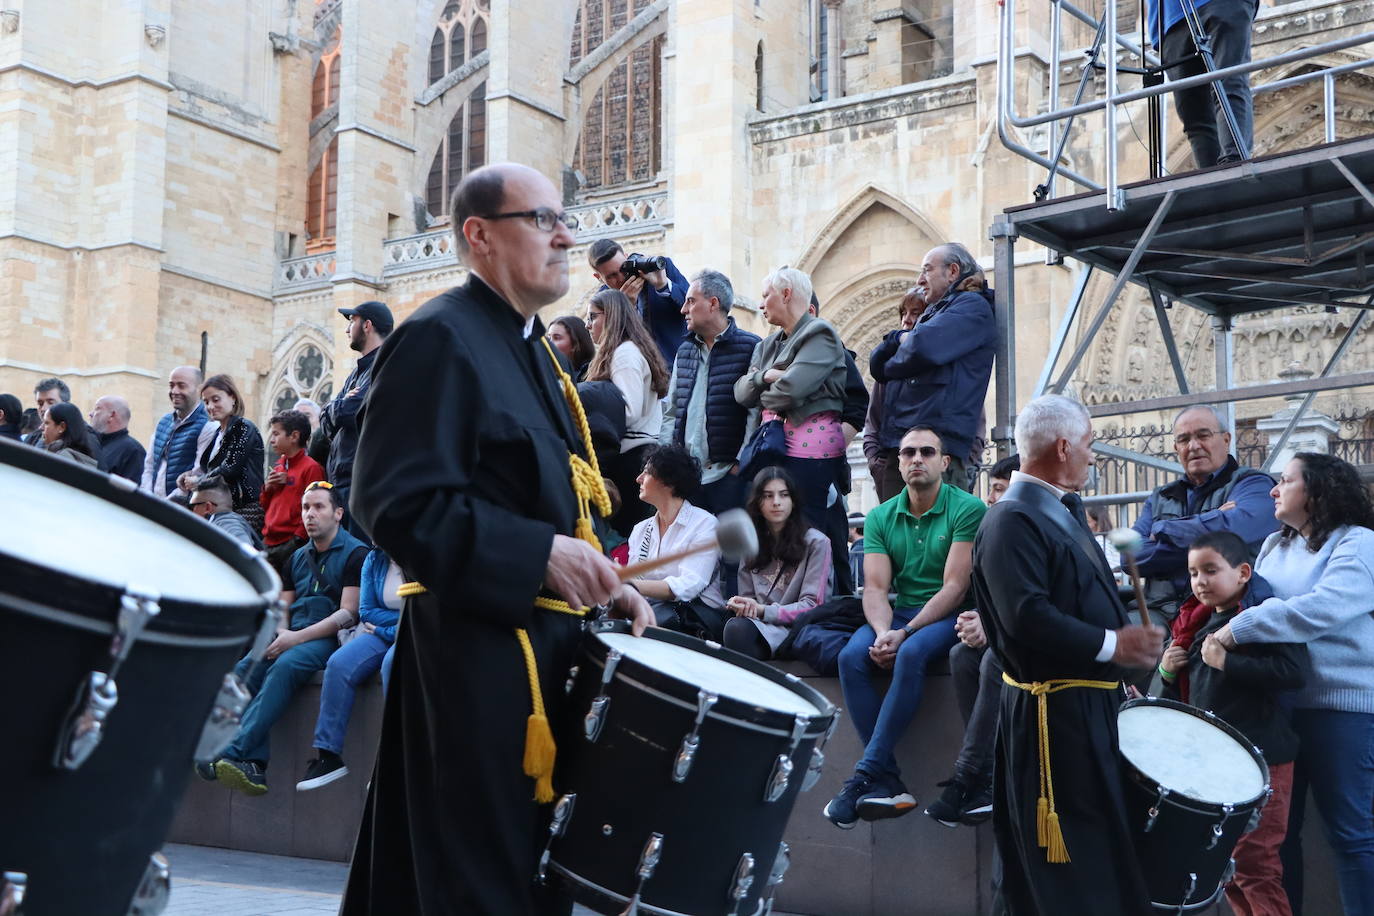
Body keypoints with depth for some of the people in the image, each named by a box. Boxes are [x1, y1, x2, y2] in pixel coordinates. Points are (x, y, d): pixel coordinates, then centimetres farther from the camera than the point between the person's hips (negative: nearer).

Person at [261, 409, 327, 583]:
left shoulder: (311, 467, -6)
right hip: (269, 543, 8)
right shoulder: (278, 467, 20)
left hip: (291, 544, -8)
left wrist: (298, 539, -15)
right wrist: (267, 488, 7)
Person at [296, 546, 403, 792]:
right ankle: (328, 756, -25)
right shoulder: (374, 559, 12)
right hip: (381, 636, 6)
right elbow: (366, 612, 11)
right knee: (339, 664, -24)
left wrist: (386, 630, -9)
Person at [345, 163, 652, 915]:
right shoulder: (438, 339, -11)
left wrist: (600, 583, 9)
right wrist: (538, 557, -24)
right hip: (479, 654, -9)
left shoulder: (538, 349, 18)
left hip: (545, 644, 10)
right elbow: (398, 502, -21)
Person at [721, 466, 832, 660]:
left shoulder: (816, 542, 3)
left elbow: (812, 605, -4)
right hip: (759, 625, 4)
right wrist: (740, 606, -8)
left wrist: (763, 611, -15)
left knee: (737, 628, -34)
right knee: (736, 625, -35)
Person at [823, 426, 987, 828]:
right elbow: (875, 589, 1)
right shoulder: (880, 518, 8)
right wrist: (883, 632, -21)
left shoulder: (967, 509, -7)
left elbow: (955, 588, -13)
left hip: (950, 615, -4)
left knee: (912, 653, -35)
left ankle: (865, 774, -30)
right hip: (899, 612, 4)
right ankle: (887, 782, -25)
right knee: (852, 656, -25)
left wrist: (905, 633, -22)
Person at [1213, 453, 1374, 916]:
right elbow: (1251, 600, 17)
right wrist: (1219, 634, -5)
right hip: (1276, 703, 7)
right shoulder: (1274, 546, 15)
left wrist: (1239, 629, -22)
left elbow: (1320, 610, -24)